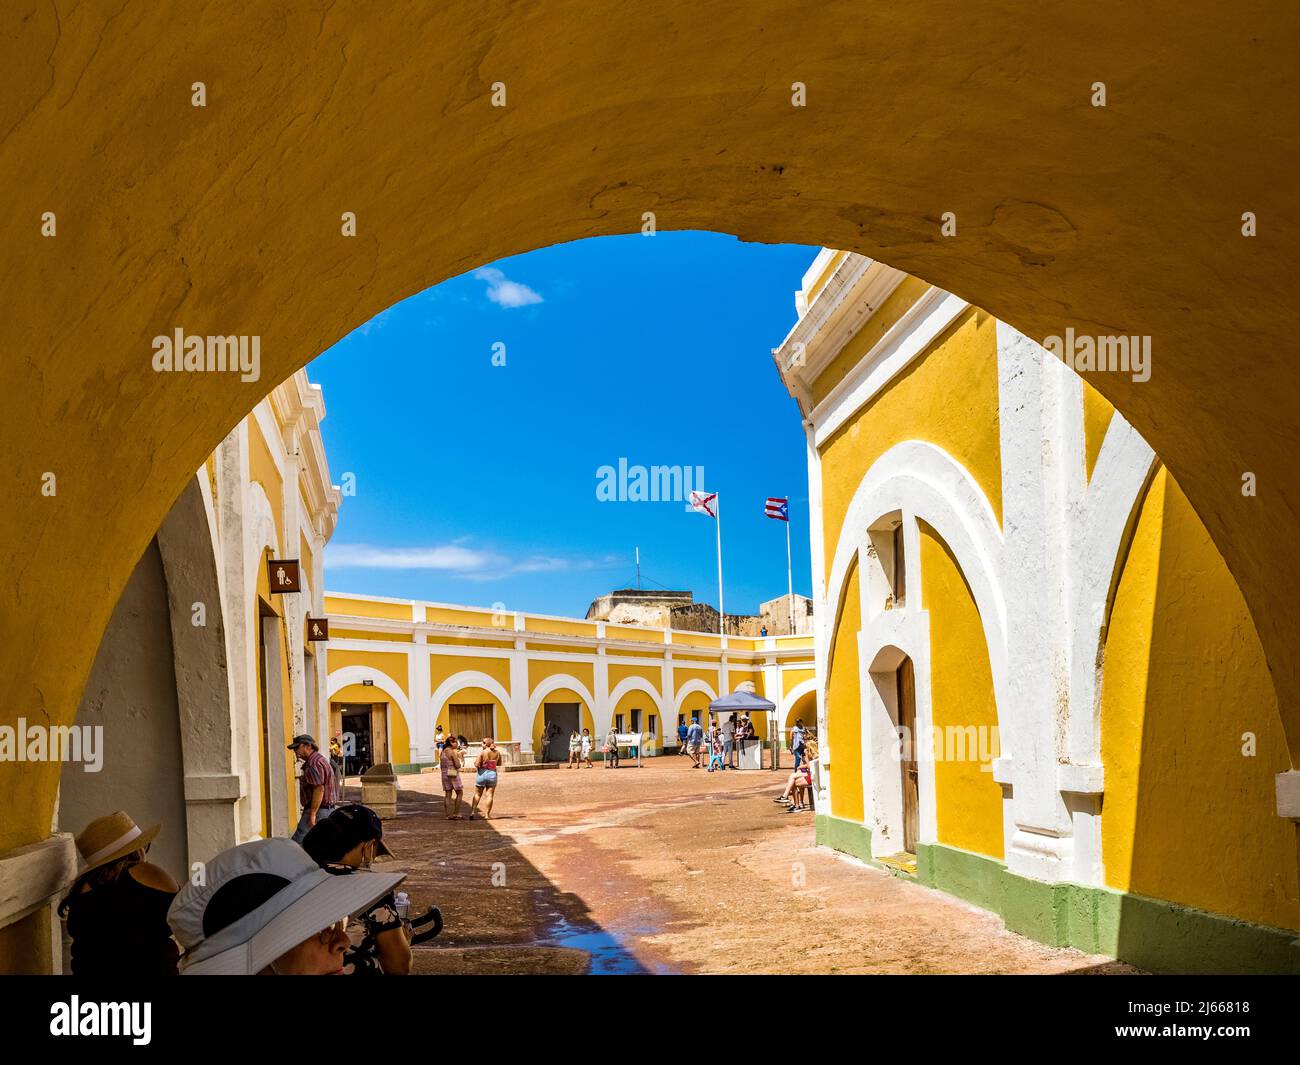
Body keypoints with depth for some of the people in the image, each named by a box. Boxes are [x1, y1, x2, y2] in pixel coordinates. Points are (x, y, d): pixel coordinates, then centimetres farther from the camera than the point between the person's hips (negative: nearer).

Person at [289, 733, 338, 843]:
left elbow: (319, 789, -24)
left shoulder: (314, 763, -16)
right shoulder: (320, 759, 18)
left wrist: (312, 814, -23)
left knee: (297, 844, -10)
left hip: (318, 810, -11)